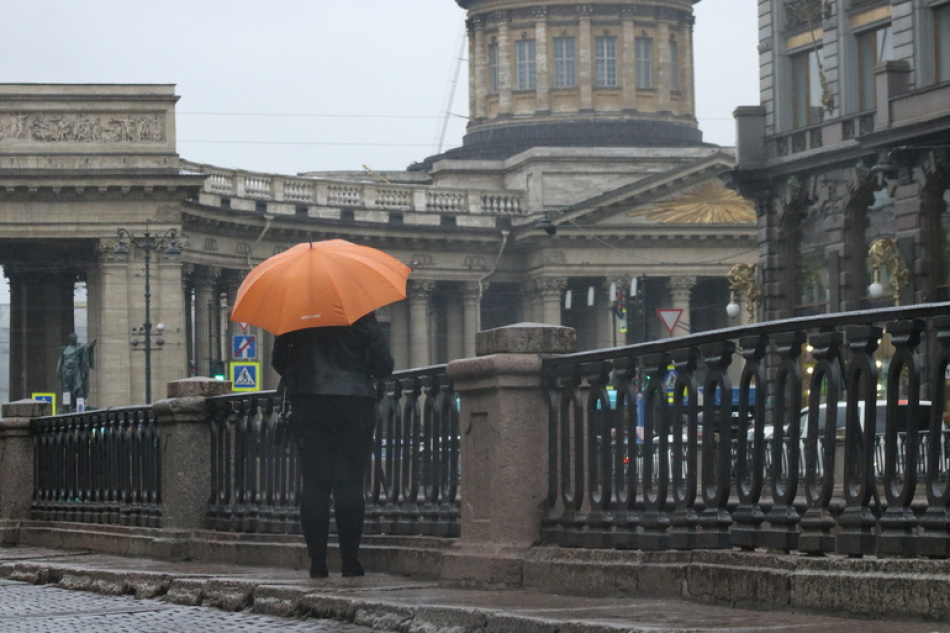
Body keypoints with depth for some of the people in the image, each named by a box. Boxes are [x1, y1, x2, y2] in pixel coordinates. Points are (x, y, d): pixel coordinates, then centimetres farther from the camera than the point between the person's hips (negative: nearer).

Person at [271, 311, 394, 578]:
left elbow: (279, 360, 8)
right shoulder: (362, 318, -2)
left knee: (314, 485, 4)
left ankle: (317, 561, 1)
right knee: (349, 484, 1)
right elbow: (383, 366, -1)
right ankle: (350, 560, -2)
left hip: (308, 405, 2)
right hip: (354, 404, -1)